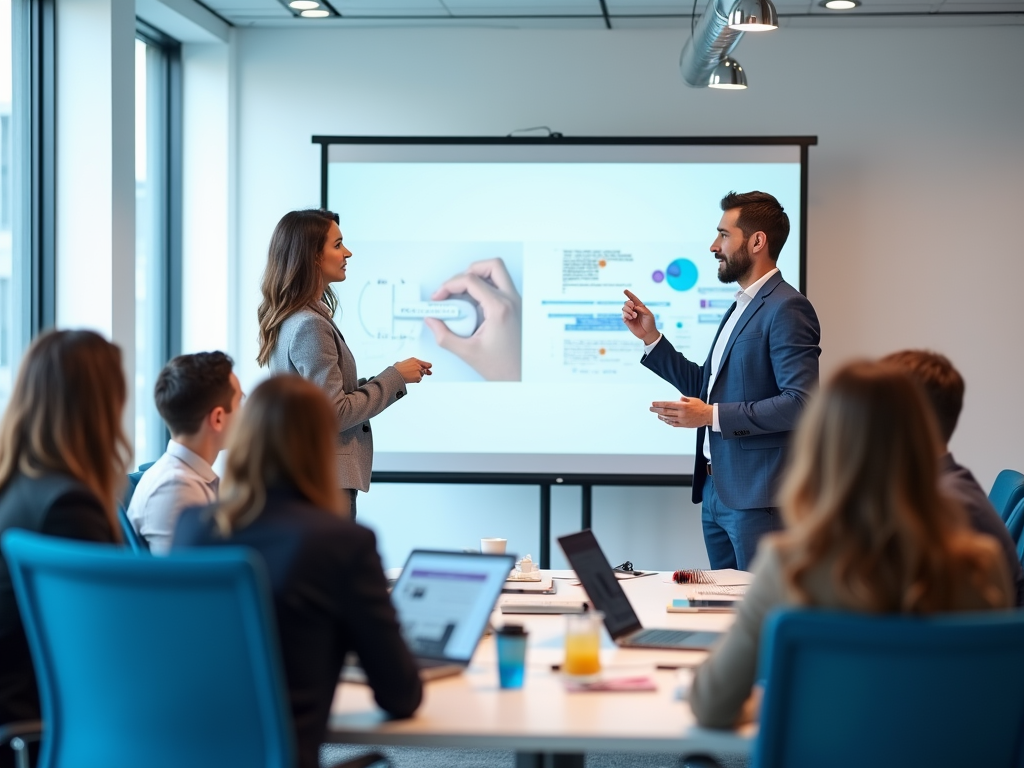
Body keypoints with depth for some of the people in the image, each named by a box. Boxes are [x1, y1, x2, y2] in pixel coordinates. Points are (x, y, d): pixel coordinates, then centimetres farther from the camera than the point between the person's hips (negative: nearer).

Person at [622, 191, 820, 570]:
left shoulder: (787, 308, -13)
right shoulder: (741, 307, 18)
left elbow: (800, 402, -21)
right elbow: (705, 386, 22)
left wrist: (712, 416, -20)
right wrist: (651, 338, 13)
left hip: (758, 496, -10)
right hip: (716, 492, 10)